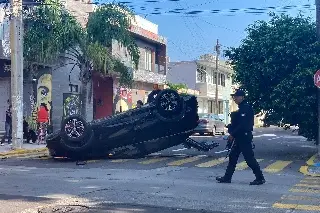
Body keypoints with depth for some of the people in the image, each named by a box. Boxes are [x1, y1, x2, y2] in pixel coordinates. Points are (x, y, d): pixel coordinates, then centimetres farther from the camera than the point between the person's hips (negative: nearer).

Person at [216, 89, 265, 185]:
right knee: (232, 156, 11)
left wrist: (232, 134, -18)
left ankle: (260, 178, 2)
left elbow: (243, 124, -23)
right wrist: (232, 134, 11)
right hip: (239, 137, 11)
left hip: (244, 137, -11)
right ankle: (227, 177, 17)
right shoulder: (241, 108, 17)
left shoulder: (246, 108, -15)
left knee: (249, 158, -6)